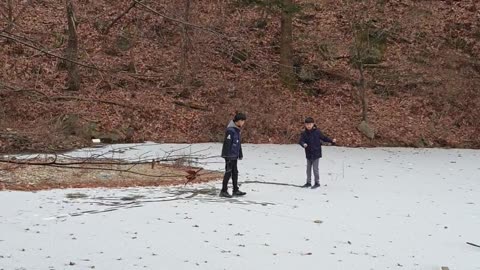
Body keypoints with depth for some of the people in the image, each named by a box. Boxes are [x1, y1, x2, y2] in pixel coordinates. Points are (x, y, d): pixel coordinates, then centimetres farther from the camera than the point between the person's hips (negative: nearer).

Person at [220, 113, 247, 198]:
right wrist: (228, 156, -21)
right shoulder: (230, 130, -18)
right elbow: (227, 143, -20)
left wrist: (240, 154, 21)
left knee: (235, 172, 14)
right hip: (229, 155, -9)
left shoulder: (237, 130, 11)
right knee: (228, 172, -4)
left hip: (234, 156, 9)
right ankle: (223, 191, 3)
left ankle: (236, 190, 22)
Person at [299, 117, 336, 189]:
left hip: (316, 154, -4)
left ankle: (317, 182, 12)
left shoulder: (317, 132, -7)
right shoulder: (304, 133, -3)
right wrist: (303, 144, -36)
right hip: (308, 154, 4)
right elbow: (301, 141, -14)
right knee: (308, 168, 14)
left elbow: (324, 138, 2)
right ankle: (308, 182, 26)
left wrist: (332, 141, -7)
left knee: (315, 169, -1)